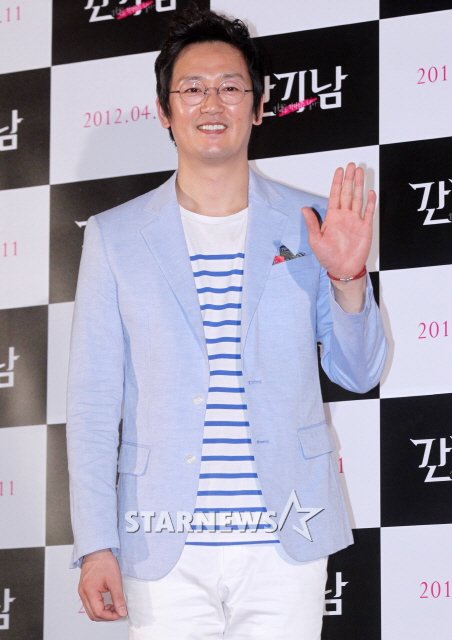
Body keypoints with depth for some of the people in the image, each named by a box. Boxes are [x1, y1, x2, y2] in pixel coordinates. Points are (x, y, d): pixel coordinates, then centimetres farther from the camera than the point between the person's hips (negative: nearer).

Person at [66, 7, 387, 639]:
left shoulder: (310, 225, 6)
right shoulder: (114, 236, 5)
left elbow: (359, 374, 11)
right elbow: (94, 401, 2)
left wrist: (348, 278, -8)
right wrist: (95, 545, -4)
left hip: (287, 542, 0)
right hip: (165, 549, 0)